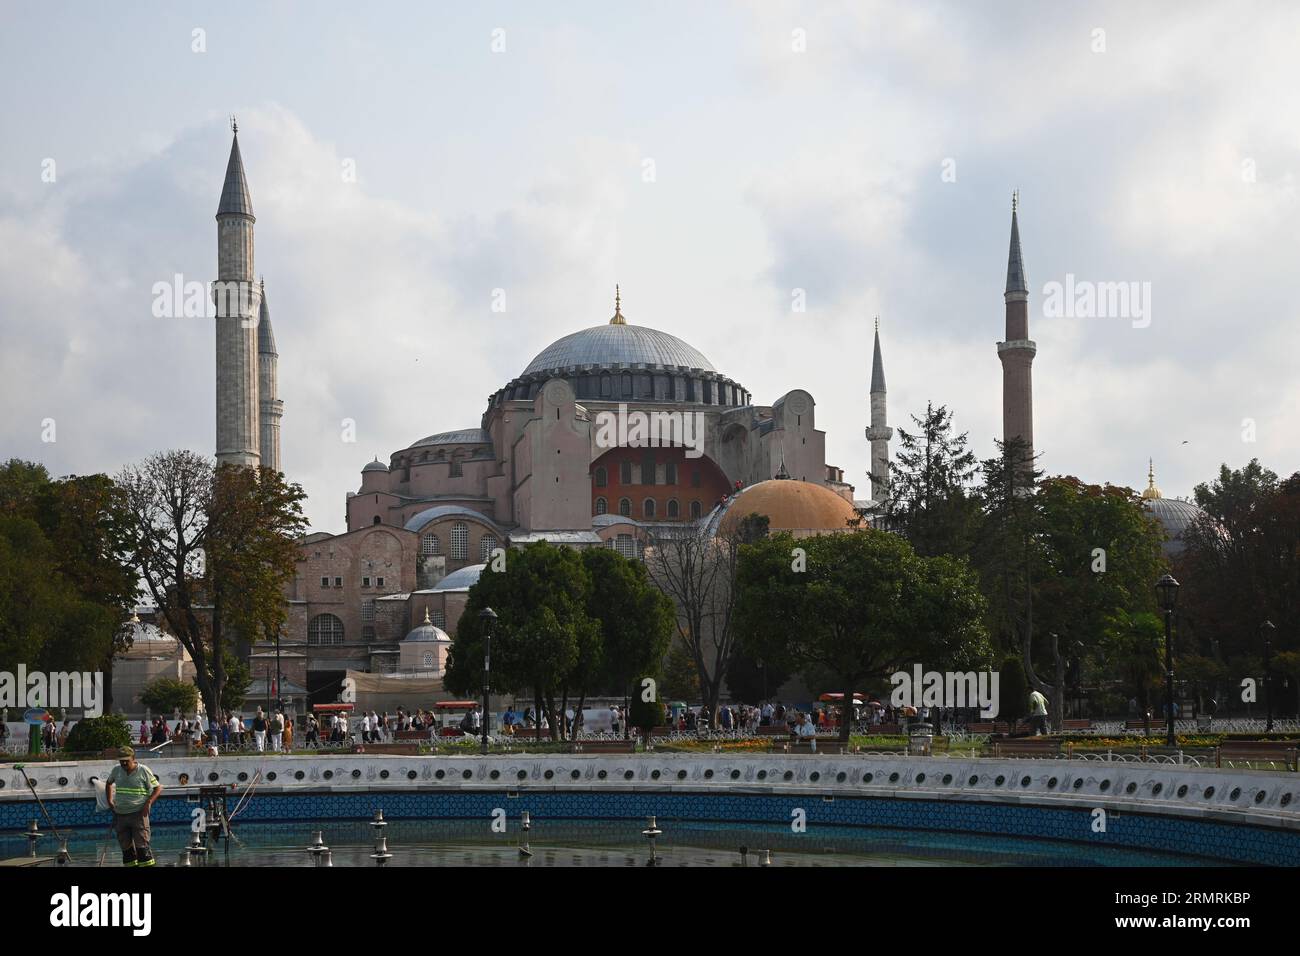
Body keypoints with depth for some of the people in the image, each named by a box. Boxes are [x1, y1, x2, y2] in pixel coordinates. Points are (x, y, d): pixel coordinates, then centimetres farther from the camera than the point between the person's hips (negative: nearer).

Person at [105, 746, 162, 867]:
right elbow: (109, 783, 28)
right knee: (125, 845, 10)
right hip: (120, 815, 5)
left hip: (138, 813, -5)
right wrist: (109, 800, 17)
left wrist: (148, 802, -15)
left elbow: (158, 788, -2)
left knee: (141, 843, -10)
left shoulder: (143, 771, -6)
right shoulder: (116, 770, 7)